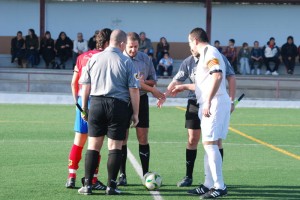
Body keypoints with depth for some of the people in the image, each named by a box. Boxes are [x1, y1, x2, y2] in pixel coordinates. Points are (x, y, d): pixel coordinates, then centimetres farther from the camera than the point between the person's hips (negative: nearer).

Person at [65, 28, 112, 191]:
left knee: (78, 141, 9)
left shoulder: (82, 57, 11)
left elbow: (74, 82, 13)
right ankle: (93, 180, 2)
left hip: (82, 100, 5)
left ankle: (71, 177, 8)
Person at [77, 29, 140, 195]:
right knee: (115, 146, 4)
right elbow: (134, 90, -4)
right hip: (118, 105, -2)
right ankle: (111, 186, 3)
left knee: (93, 145, 8)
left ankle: (87, 184, 7)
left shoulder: (94, 58, 5)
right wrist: (135, 113, 3)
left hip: (96, 103, 2)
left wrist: (84, 108, 17)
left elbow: (86, 86, 7)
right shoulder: (126, 62, -2)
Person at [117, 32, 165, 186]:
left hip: (141, 100, 3)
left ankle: (146, 174, 6)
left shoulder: (145, 59, 6)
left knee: (143, 138, 1)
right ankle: (122, 175, 6)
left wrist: (143, 82, -12)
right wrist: (152, 90, -14)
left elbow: (153, 80, 11)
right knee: (122, 138, 0)